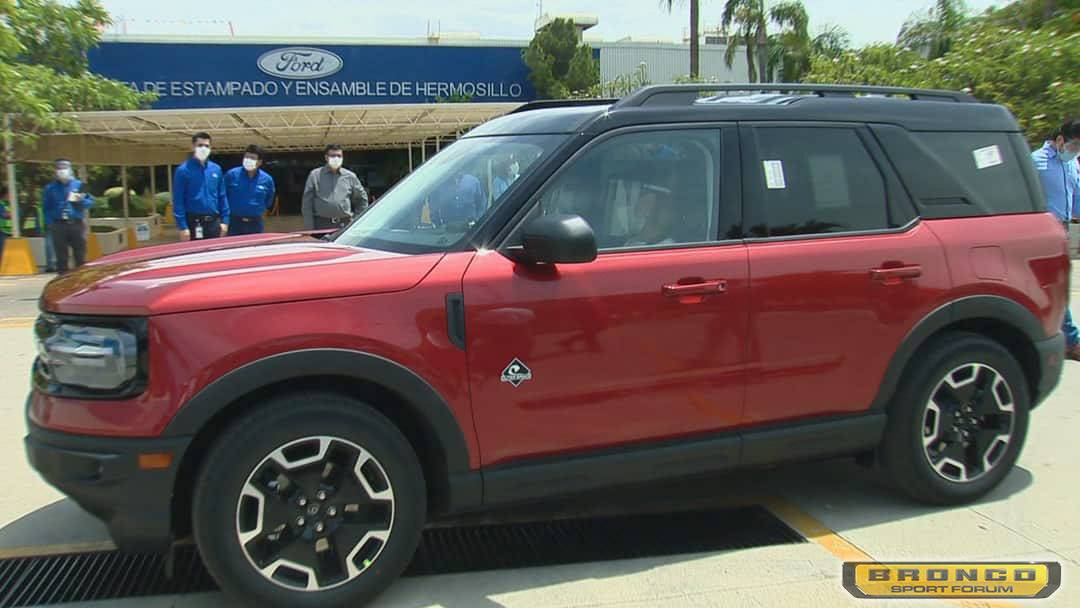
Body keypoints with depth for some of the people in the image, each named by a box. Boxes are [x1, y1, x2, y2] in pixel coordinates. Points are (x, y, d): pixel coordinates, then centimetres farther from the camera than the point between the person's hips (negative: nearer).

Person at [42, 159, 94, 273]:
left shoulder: (79, 185, 9)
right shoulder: (50, 188, 8)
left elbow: (90, 202, 8)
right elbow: (46, 208, 6)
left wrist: (80, 200, -13)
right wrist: (49, 224, -5)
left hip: (76, 224, 0)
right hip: (58, 225, 0)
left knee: (80, 256, 2)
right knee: (61, 256, 3)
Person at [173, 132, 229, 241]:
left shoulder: (216, 169, 7)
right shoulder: (183, 170, -6)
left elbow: (222, 196, 10)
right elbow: (178, 201, -8)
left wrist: (225, 220, 3)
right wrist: (182, 226, -14)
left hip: (214, 222, 4)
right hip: (193, 224, -4)